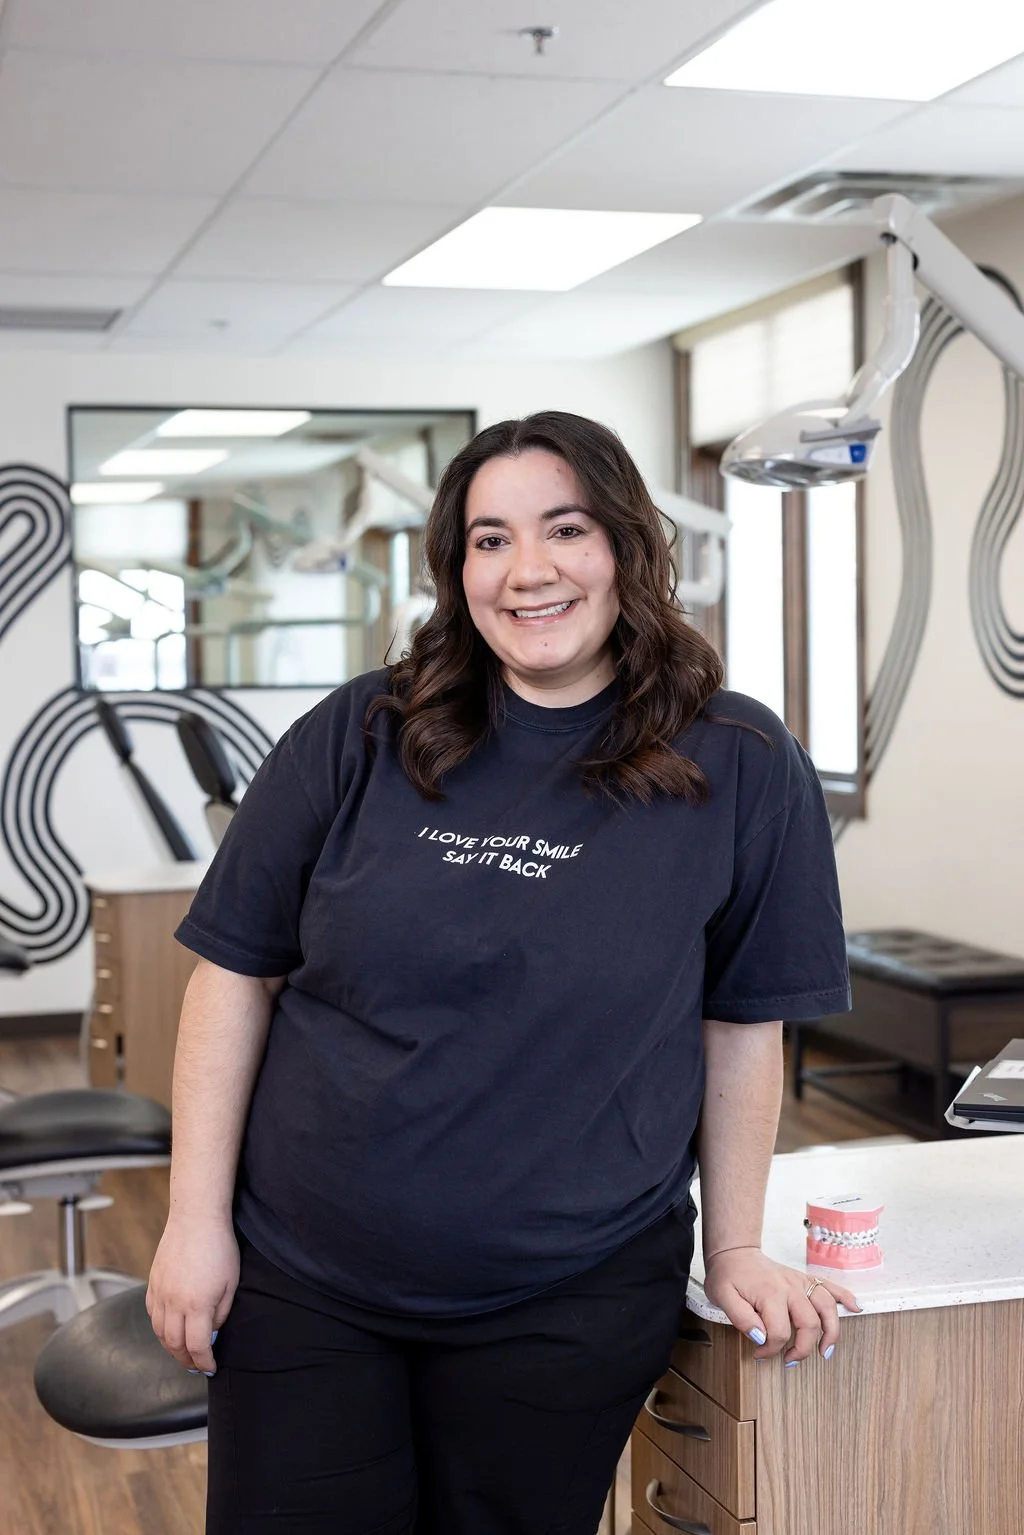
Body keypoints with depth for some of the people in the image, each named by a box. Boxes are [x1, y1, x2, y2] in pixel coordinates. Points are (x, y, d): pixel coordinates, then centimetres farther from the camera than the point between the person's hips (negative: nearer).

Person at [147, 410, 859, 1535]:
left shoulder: (739, 768, -4)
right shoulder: (358, 739, -2)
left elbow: (743, 1026, 1)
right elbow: (237, 973, 1)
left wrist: (736, 1250, 3)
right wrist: (197, 1219, -2)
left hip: (569, 1306, -1)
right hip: (296, 1287, 2)